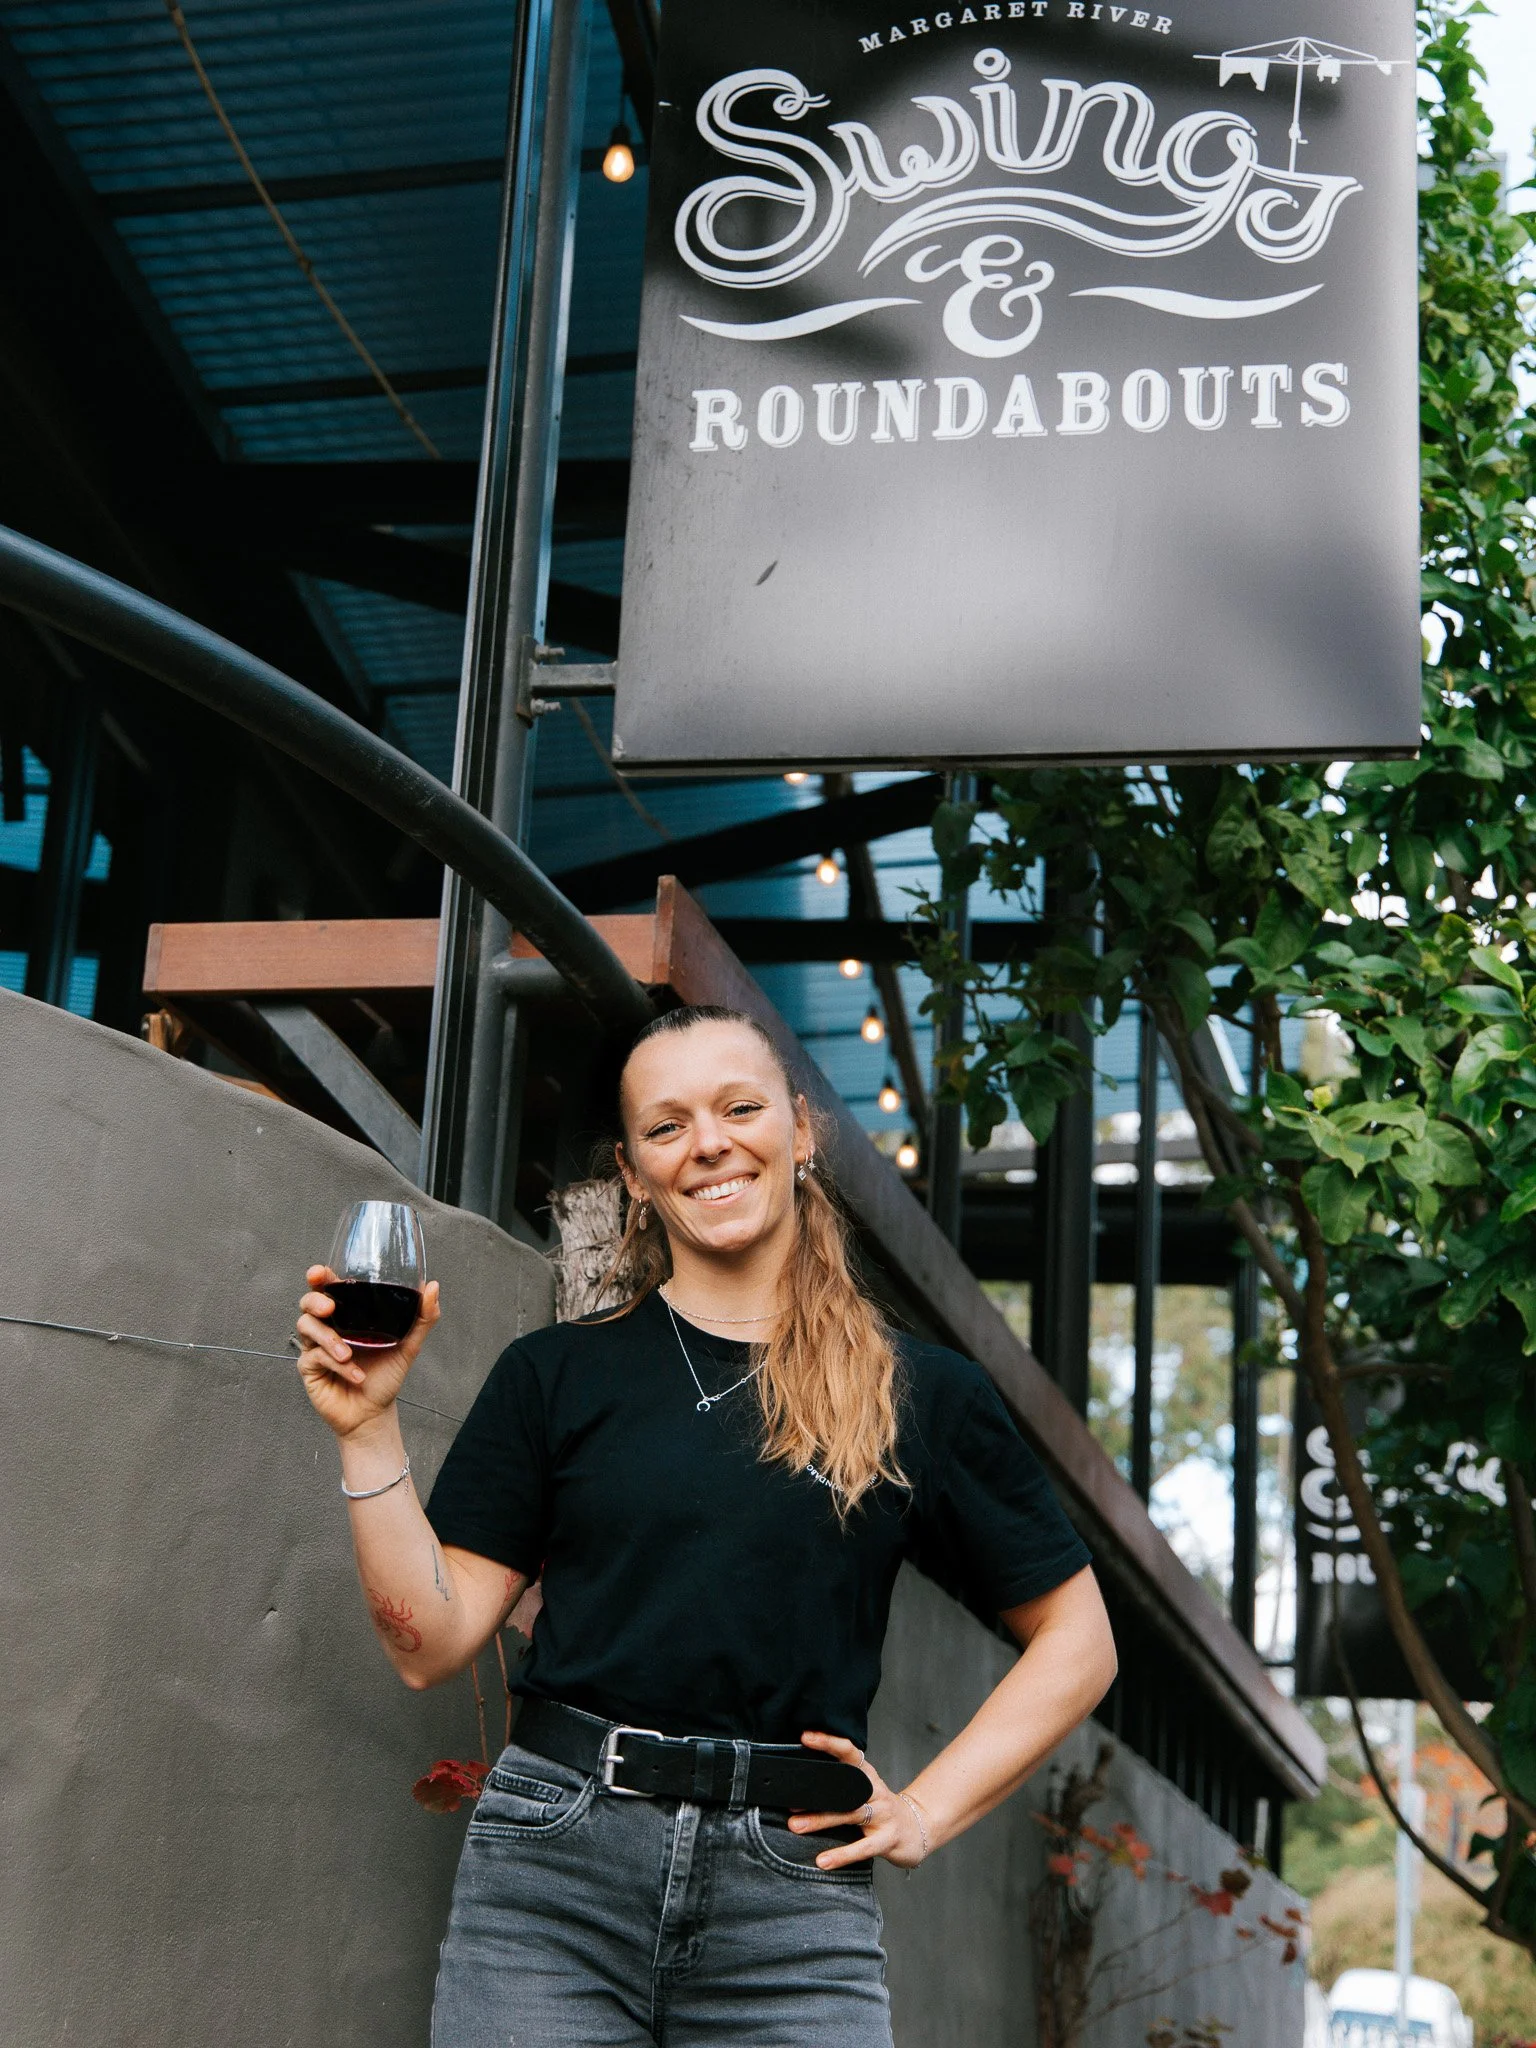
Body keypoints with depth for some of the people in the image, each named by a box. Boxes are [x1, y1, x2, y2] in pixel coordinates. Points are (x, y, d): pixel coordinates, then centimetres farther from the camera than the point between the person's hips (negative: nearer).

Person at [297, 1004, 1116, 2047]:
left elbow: (1078, 1641, 13)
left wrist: (927, 1812, 4)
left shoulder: (922, 1395, 6)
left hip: (792, 1898, 0)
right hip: (554, 1875, 0)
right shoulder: (557, 1374, 7)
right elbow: (433, 1641, 3)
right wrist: (369, 1431, -6)